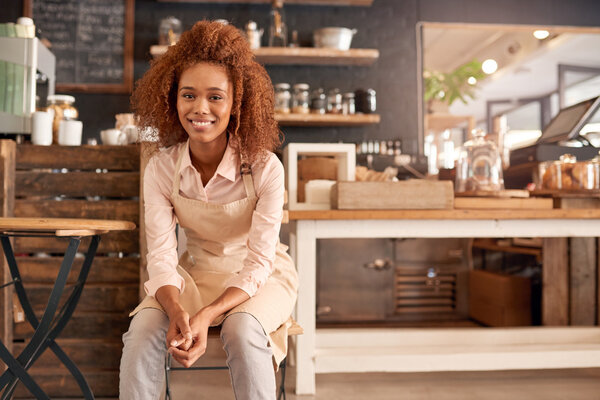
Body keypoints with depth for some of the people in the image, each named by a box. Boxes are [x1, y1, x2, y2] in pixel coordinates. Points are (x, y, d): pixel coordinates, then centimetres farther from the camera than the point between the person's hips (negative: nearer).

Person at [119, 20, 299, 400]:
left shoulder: (265, 167, -22)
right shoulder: (161, 168, -12)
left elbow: (258, 262, -20)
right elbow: (162, 255, -14)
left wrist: (207, 315, -35)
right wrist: (176, 311, -34)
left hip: (259, 276, -2)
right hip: (196, 271, 2)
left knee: (242, 330, -33)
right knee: (143, 329, -25)